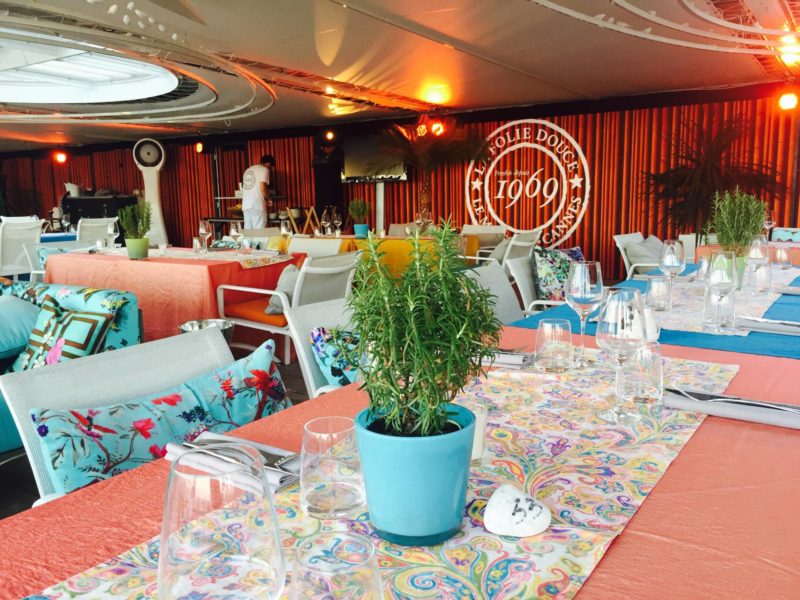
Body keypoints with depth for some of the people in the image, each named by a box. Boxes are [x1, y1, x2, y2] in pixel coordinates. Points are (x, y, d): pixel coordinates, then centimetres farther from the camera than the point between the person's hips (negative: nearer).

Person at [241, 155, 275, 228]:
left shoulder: (248, 170, 22)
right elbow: (262, 188, -13)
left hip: (245, 205, 7)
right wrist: (268, 199, 5)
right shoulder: (264, 170, -1)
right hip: (257, 205, -7)